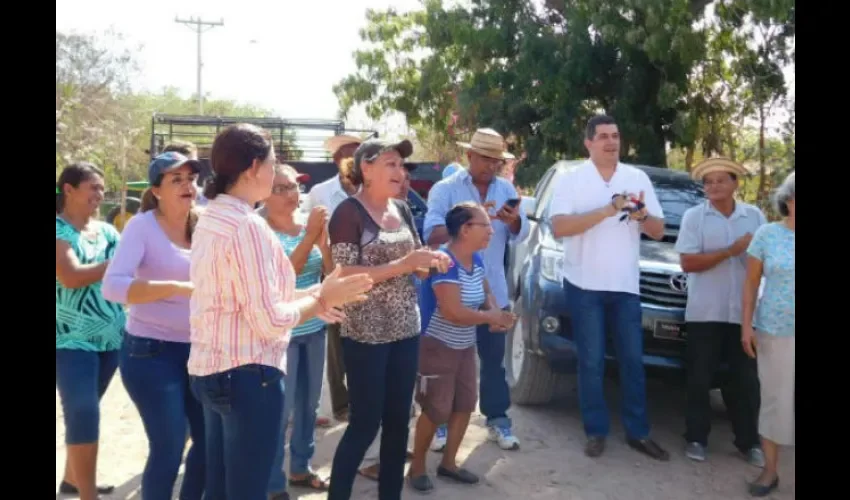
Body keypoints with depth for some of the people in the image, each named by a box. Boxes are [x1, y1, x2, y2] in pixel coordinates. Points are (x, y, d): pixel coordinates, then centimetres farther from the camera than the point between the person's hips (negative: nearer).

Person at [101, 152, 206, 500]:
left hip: (196, 351, 6)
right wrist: (178, 288, -32)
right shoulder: (142, 226, -11)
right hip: (151, 354, -6)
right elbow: (112, 286, -24)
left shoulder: (203, 227, 6)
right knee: (168, 448, -3)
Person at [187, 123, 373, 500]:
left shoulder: (211, 219, 9)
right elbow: (270, 321, -21)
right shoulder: (247, 225, -19)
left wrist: (309, 297, 7)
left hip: (209, 370, 9)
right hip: (246, 374, -9)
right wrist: (322, 297, -7)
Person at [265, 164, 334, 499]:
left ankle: (300, 468, 33)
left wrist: (323, 235, -15)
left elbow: (332, 270, -1)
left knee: (309, 404, 16)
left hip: (314, 328, 6)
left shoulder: (309, 226, 5)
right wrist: (310, 235, -26)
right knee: (280, 409, 0)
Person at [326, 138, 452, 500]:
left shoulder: (402, 210, 8)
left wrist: (432, 262, -6)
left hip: (406, 330, 7)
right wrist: (402, 265, -25)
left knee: (398, 421, 14)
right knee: (364, 424, 1)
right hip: (365, 334, -6)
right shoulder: (348, 213, -12)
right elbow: (344, 276, -18)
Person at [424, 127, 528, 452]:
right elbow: (431, 235, -17)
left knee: (494, 359, 12)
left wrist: (513, 222, -23)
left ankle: (497, 420, 23)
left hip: (493, 290, 4)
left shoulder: (506, 189, 6)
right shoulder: (445, 189, -6)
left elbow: (521, 235, 0)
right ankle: (441, 422, 20)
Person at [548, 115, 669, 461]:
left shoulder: (638, 178, 7)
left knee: (633, 360, 6)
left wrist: (641, 216, -16)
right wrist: (607, 210, -22)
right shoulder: (569, 179, -2)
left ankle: (638, 432, 17)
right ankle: (596, 431, 15)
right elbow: (559, 227, -15)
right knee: (591, 362, 4)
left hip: (626, 285, 3)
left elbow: (659, 231, 7)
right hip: (584, 285, -3)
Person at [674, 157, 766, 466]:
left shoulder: (755, 216, 8)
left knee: (747, 380, 8)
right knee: (700, 379, 4)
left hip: (744, 312, 2)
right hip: (705, 312, -2)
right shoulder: (694, 216, 0)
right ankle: (696, 438, 16)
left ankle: (749, 442, 19)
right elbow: (687, 263, -10)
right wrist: (731, 251, -15)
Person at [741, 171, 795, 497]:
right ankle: (770, 471, 17)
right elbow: (751, 283, 3)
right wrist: (746, 325, -3)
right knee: (775, 400, 5)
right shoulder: (768, 234, 0)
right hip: (775, 332, -1)